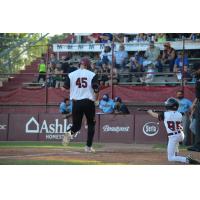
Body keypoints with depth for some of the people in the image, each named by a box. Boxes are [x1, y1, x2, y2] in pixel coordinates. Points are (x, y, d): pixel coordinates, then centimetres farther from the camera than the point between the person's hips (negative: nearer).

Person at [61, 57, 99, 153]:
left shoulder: (71, 74, 3)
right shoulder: (92, 75, -3)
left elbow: (64, 88, -1)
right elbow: (96, 89, -10)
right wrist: (95, 98, 7)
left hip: (76, 103, 2)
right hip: (89, 102, -2)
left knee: (76, 125, 13)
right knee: (91, 124, 14)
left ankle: (70, 133, -23)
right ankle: (88, 146, 7)